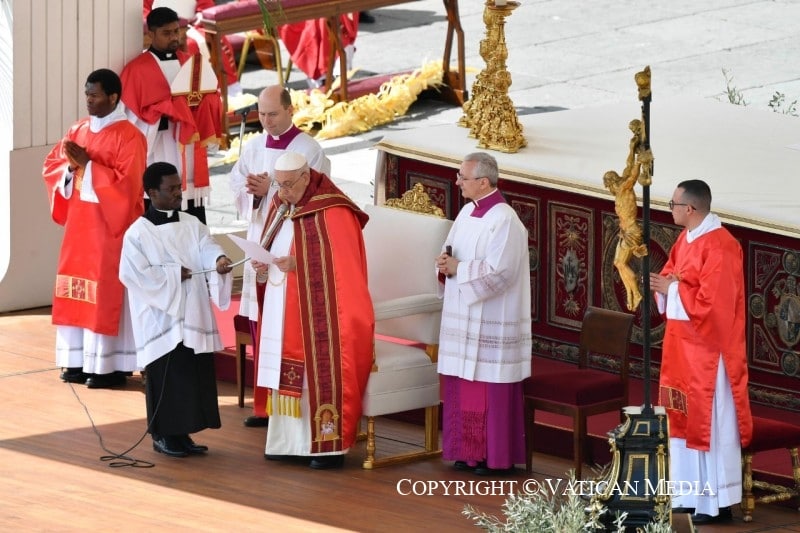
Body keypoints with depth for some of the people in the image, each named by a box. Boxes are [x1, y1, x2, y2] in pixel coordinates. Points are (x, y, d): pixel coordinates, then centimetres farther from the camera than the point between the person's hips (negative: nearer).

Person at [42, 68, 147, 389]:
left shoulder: (128, 136, -12)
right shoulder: (78, 130, 11)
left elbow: (126, 182, -19)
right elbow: (51, 165, 12)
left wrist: (87, 164, -19)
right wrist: (71, 165, -10)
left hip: (110, 226, -7)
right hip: (79, 223, 7)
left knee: (106, 292, -5)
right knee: (76, 290, 7)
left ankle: (110, 366, -1)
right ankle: (80, 359, 13)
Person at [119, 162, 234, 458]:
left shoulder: (192, 225, 9)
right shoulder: (138, 233, -7)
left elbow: (207, 249, -6)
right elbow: (134, 273, -14)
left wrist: (219, 260, -29)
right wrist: (174, 275, -14)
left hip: (193, 316, 5)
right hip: (161, 320, -5)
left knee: (195, 374, 7)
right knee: (166, 377, -3)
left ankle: (182, 433, 17)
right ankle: (163, 435, 8)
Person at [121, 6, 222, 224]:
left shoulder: (190, 63, 13)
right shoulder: (137, 69, -4)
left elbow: (212, 104, 13)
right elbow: (136, 117, -9)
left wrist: (199, 100, -9)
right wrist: (173, 105, -15)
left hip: (189, 160, 5)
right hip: (158, 161, -5)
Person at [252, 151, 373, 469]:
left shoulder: (333, 213, -13)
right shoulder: (281, 208, 11)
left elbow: (341, 266, -16)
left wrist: (299, 265, -23)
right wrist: (263, 267, -4)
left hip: (318, 314, -7)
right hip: (283, 312, 7)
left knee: (320, 372, -6)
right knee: (285, 374, 7)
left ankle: (328, 445, -1)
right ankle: (289, 441, 14)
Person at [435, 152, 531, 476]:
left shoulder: (504, 220, -16)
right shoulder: (468, 212, 10)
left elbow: (498, 271, -22)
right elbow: (452, 250, 19)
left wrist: (458, 269, -14)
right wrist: (447, 264, -4)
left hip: (491, 320, -8)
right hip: (463, 315, 8)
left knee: (490, 387, -3)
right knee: (462, 386, 10)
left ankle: (497, 457, 5)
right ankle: (468, 451, 18)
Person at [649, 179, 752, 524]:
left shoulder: (719, 246, -20)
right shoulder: (686, 238, 9)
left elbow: (709, 302, -24)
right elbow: (673, 277, 15)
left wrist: (671, 288, -16)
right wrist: (663, 283, -7)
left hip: (707, 351, -9)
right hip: (684, 346, 9)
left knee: (710, 423, -3)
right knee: (684, 419, 13)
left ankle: (717, 502, 4)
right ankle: (689, 494, 21)